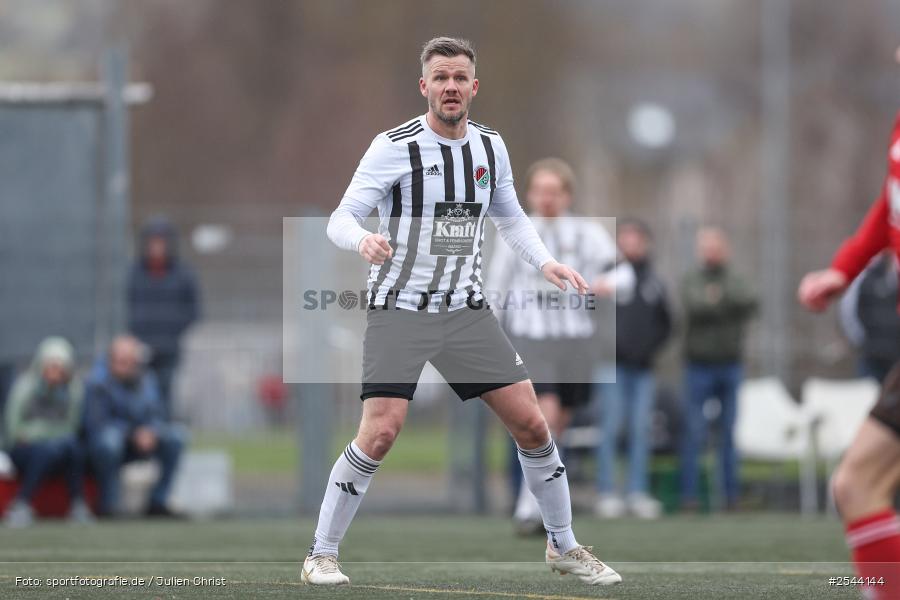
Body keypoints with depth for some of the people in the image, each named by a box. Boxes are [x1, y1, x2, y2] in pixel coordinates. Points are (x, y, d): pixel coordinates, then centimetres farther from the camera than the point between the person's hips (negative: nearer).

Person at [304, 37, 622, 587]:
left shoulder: (490, 146, 6)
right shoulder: (395, 148, -11)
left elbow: (510, 215, 22)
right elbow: (341, 217, -14)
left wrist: (545, 261, 5)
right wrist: (362, 240, -37)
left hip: (467, 309, 5)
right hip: (400, 310, -5)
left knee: (531, 423, 0)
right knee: (380, 433, -18)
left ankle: (564, 546, 18)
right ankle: (321, 555, -4)